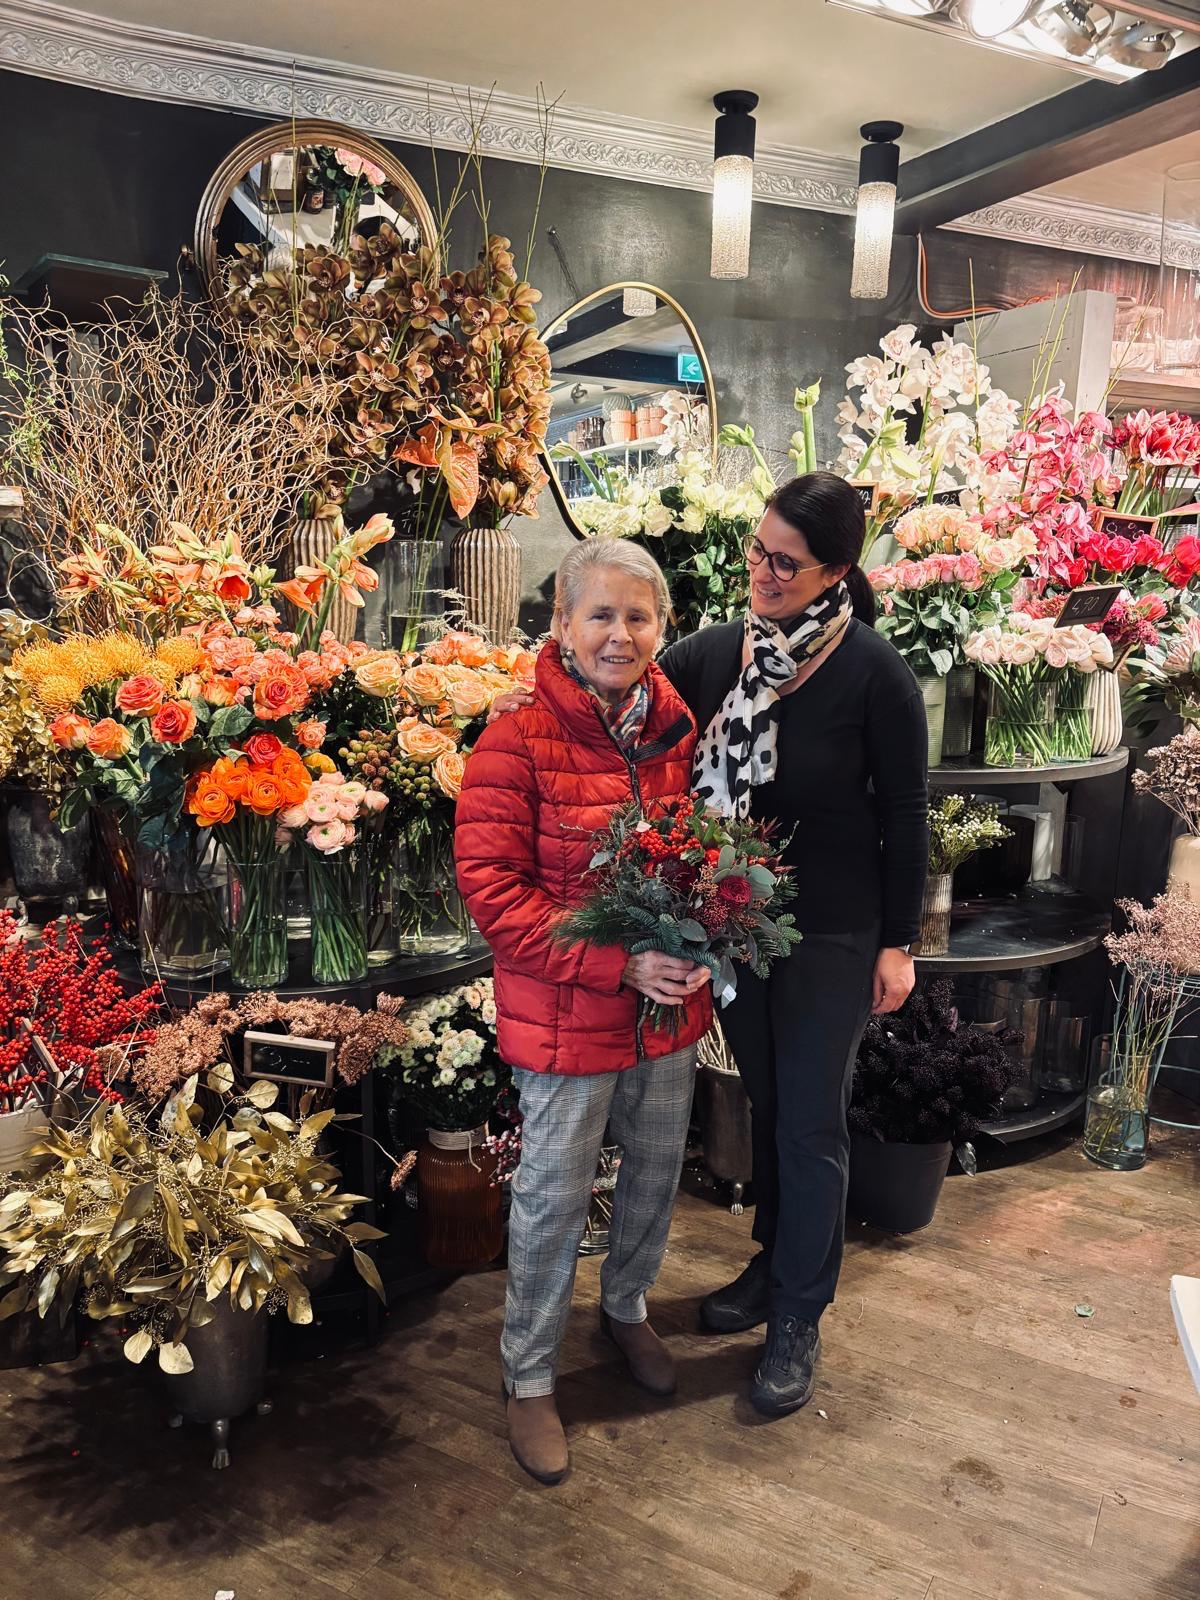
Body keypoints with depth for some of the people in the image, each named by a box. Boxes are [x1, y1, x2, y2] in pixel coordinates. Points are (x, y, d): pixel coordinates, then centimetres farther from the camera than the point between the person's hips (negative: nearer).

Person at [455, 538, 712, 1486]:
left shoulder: (677, 729, 1)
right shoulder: (518, 743, -17)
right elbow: (492, 888, -18)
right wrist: (617, 963, -23)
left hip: (669, 1003, 6)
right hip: (566, 1012, -5)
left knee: (659, 1167, 22)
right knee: (556, 1194, 9)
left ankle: (627, 1307, 50)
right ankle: (530, 1376, 33)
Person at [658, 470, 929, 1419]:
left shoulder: (875, 672, -14)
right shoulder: (721, 649, -2)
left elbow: (904, 815, -8)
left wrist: (898, 943, -6)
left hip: (832, 934, -4)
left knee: (811, 1124, 7)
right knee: (765, 1104, 20)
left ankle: (799, 1320, 26)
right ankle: (776, 1261, 41)